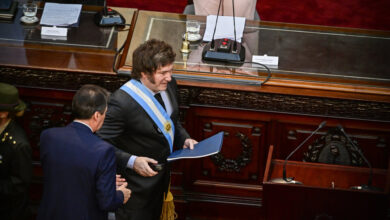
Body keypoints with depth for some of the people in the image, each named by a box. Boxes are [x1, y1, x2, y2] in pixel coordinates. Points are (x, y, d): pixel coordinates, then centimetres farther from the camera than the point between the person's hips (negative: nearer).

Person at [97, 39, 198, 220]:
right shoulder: (121, 102, -32)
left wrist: (184, 140, -5)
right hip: (136, 183, -7)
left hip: (162, 176, 7)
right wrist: (131, 161, -35)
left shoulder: (168, 85, -8)